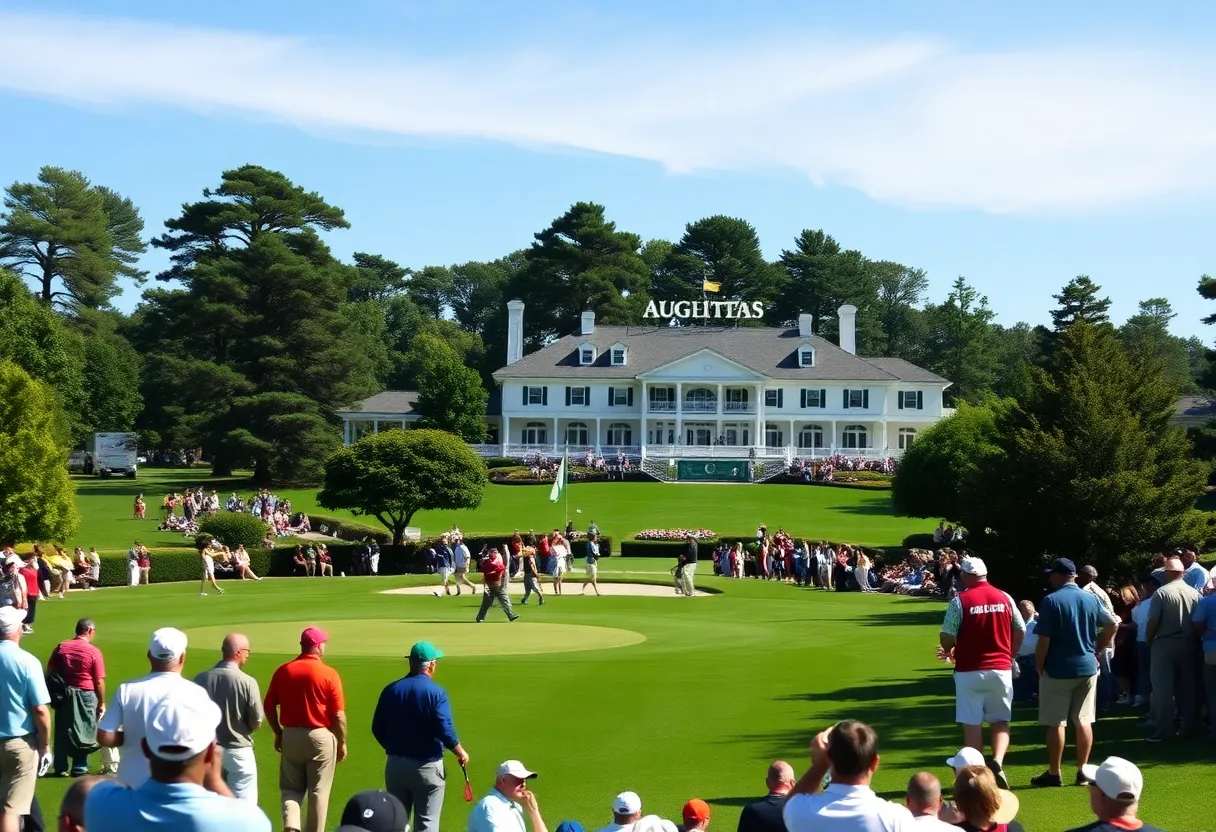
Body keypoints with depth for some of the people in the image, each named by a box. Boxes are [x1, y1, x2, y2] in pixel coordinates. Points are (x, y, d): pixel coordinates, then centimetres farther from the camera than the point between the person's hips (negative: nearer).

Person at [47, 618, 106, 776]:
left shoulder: (61, 647, 2)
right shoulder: (94, 652, -10)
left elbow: (50, 672, 5)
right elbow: (99, 681, -10)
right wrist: (102, 703, 0)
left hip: (64, 694, 4)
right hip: (86, 696, -4)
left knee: (62, 731, 12)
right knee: (83, 732, 7)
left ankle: (60, 768, 17)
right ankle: (79, 769, 9)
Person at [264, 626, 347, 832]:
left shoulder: (283, 671, -1)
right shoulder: (329, 674, -11)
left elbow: (269, 706, 3)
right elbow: (338, 715, -10)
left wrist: (278, 733, 17)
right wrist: (342, 743, 3)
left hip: (290, 736, 3)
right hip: (321, 737, -3)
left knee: (291, 788, 13)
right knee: (318, 792, 8)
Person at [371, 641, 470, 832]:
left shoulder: (391, 690, 1)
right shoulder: (436, 693, -14)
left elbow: (377, 729, 4)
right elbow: (445, 731, -18)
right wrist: (461, 753, 0)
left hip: (395, 765, 5)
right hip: (426, 766, -4)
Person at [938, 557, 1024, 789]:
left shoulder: (959, 601, -9)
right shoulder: (1005, 598, 2)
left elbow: (946, 637, -10)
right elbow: (1021, 631, 8)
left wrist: (950, 651, 12)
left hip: (969, 671, -3)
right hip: (1001, 669, 3)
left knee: (972, 724, 6)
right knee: (1000, 721, 12)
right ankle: (998, 762, -11)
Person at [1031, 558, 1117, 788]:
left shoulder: (1051, 601, -12)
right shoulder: (1091, 599, 3)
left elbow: (1043, 640, -15)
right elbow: (1111, 625, 7)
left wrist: (1039, 667, -3)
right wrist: (1096, 650, 15)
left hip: (1057, 670, -5)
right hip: (1087, 668, 5)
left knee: (1055, 723, 3)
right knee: (1084, 721, 10)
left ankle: (1054, 773, 7)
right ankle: (1082, 771, 12)